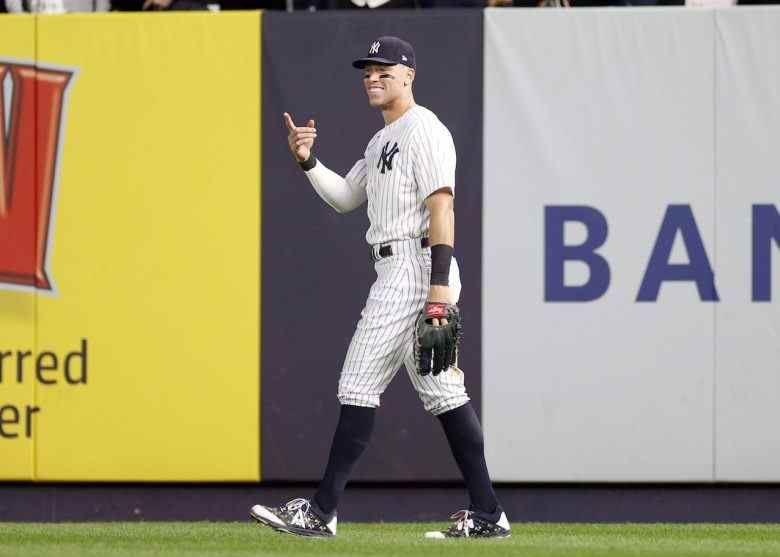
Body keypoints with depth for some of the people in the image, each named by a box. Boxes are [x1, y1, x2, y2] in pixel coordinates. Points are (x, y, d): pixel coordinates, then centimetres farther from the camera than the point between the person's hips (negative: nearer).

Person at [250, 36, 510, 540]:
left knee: (360, 385, -10)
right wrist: (307, 161, 12)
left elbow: (442, 206, -18)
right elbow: (345, 198, 29)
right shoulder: (382, 142, 22)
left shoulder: (424, 130, -9)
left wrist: (440, 284, -26)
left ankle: (321, 512, -10)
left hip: (414, 267, -10)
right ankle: (487, 514, 8)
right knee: (441, 391, 8)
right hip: (397, 271, 10)